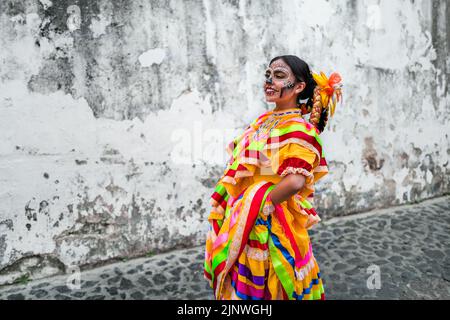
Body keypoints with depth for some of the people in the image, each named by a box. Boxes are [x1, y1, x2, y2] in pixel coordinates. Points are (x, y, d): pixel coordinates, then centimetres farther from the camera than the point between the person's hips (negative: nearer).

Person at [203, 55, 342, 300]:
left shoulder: (298, 129, -16)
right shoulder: (263, 120, 9)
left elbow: (295, 181, -29)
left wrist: (259, 204, -17)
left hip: (267, 227, -7)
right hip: (242, 223, 7)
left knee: (262, 290, 9)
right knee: (241, 285, 20)